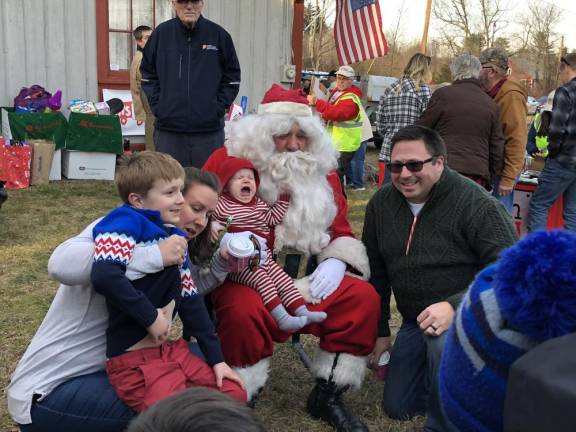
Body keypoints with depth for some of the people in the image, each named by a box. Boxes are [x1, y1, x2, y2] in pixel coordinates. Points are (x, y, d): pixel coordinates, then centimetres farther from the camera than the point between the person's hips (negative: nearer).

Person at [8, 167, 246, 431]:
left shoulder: (166, 245, 7)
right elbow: (60, 264, -37)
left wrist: (221, 262, -6)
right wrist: (155, 255, -39)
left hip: (107, 367, 9)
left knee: (201, 356, -1)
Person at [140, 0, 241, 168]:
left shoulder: (218, 35, 1)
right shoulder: (161, 34, 3)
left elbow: (232, 77, 7)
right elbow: (147, 74, 11)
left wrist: (218, 107, -2)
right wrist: (157, 105, 1)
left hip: (209, 130, -1)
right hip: (168, 130, 1)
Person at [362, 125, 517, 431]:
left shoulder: (476, 204, -21)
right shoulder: (381, 203, -3)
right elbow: (375, 271, 6)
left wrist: (455, 307, -35)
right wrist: (379, 331, 7)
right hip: (416, 319, 6)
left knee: (445, 343, -39)